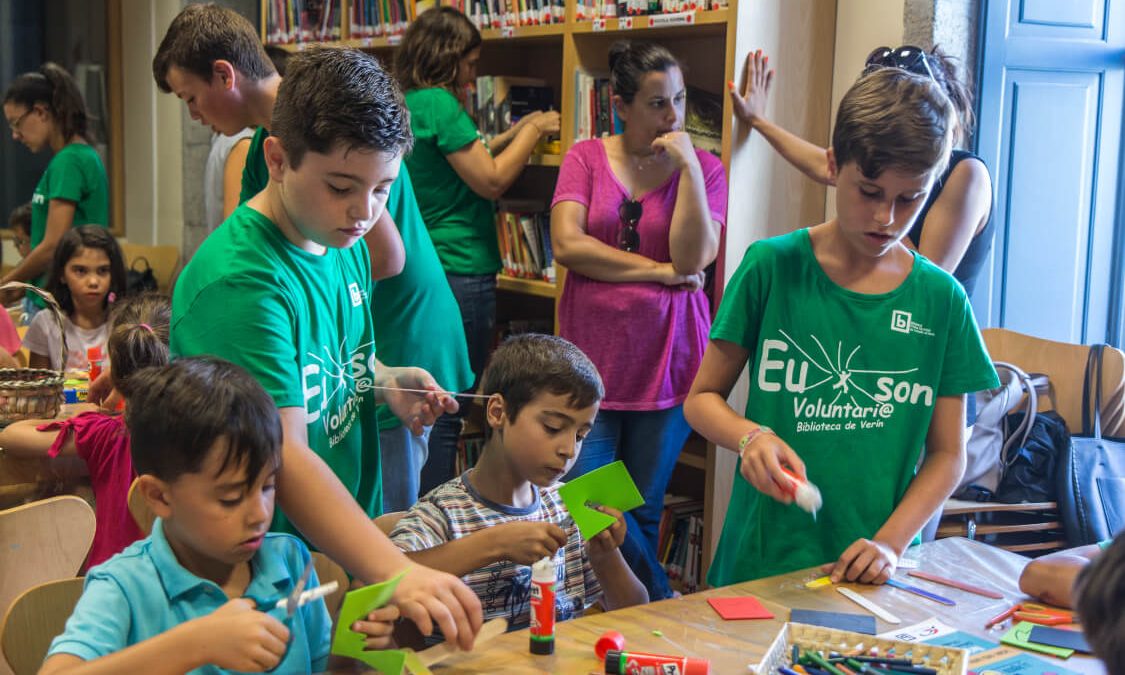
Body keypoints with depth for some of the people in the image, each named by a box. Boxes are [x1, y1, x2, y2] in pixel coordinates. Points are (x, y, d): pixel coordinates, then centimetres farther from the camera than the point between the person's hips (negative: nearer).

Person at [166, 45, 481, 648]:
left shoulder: (343, 241, 1)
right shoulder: (237, 281, -26)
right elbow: (283, 457, -34)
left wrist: (386, 383, -2)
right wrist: (394, 572, -43)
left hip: (349, 546, 8)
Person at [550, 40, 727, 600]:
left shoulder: (703, 168, 2)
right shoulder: (587, 158, 3)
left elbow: (693, 257, -11)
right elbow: (566, 245, -10)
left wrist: (687, 165, -15)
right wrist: (659, 271, -11)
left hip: (666, 359, -1)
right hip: (592, 357, 1)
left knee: (643, 509, 9)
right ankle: (662, 603, 16)